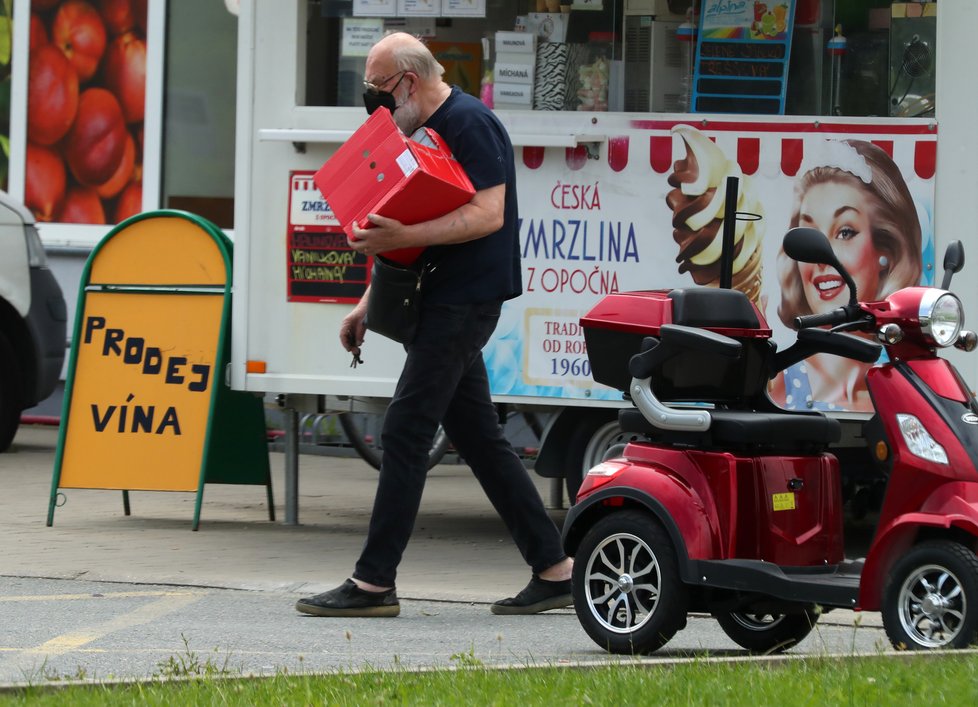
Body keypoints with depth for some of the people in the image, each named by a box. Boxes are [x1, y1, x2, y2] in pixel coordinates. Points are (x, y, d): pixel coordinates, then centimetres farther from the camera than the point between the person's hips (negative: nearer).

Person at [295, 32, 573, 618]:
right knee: (479, 438, 10)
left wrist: (402, 237, -30)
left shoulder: (470, 124, -13)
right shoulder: (432, 131, 18)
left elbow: (487, 215, -23)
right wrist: (369, 304, 22)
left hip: (464, 302, -10)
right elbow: (413, 231, 25)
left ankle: (374, 583, -9)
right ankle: (554, 571, 13)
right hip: (447, 304, 10)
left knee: (405, 433, -10)